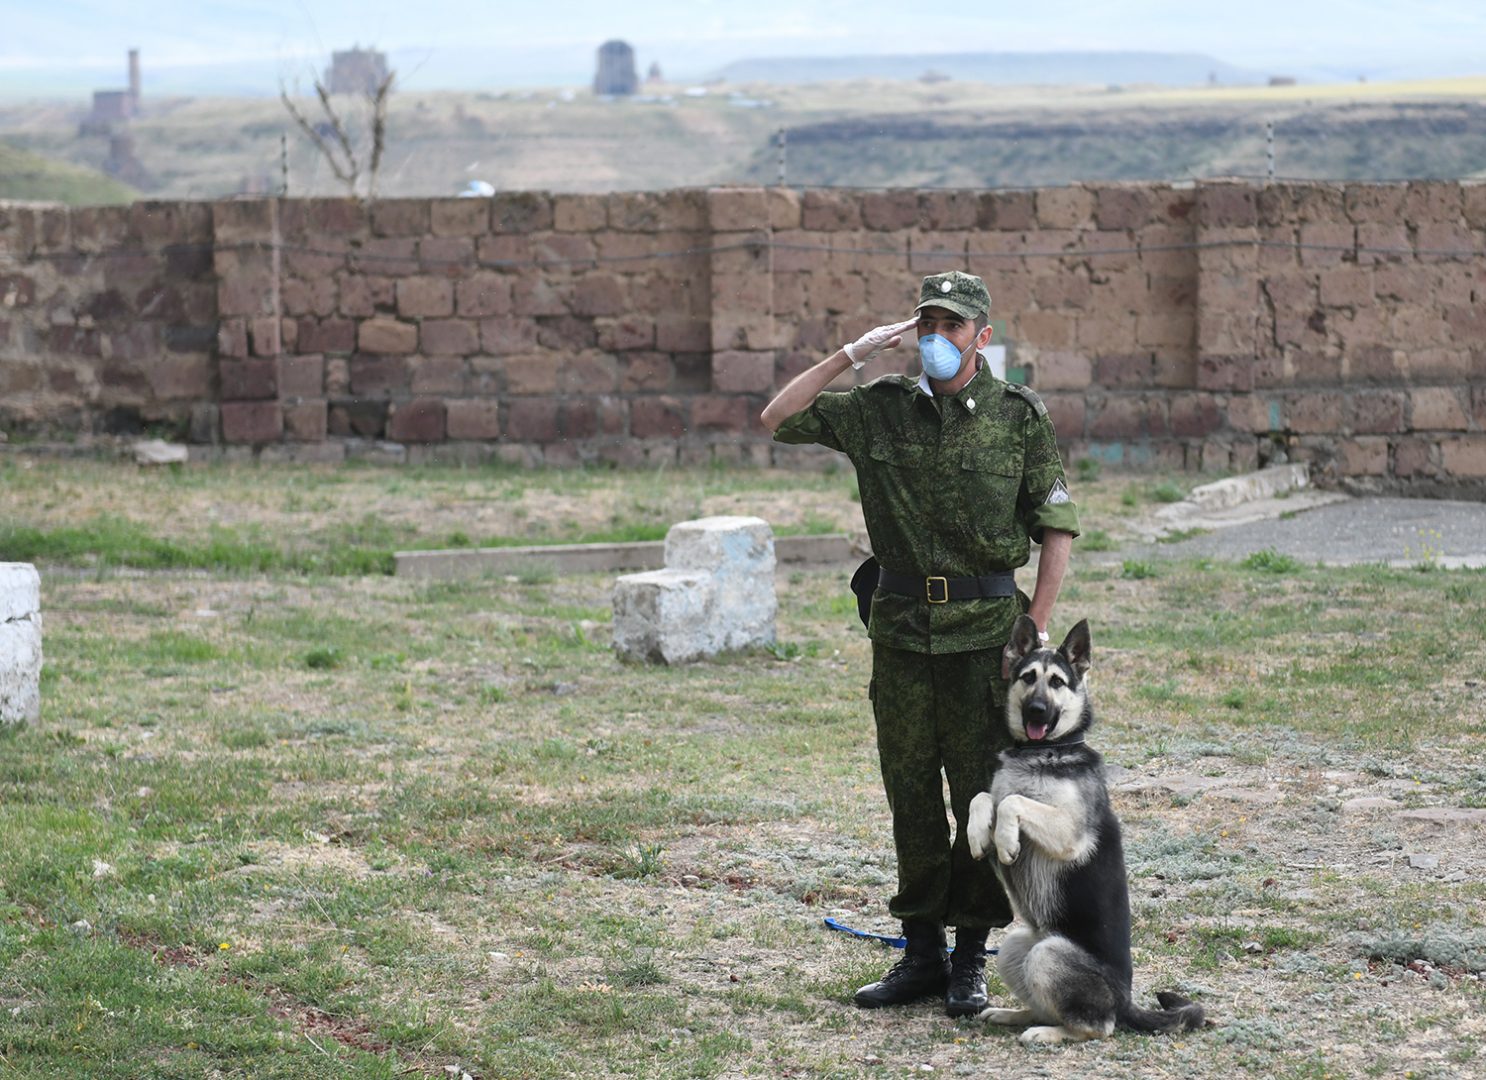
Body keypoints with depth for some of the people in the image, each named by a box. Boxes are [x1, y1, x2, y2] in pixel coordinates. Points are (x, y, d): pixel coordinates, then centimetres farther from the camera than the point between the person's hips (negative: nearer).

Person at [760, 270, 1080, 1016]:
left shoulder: (1019, 417, -2)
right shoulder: (880, 410, 5)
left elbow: (1058, 527, 1)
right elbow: (778, 419, 4)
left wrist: (1035, 630, -6)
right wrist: (851, 355, -4)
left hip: (985, 628, -3)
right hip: (901, 630, 3)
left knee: (982, 798, 1)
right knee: (911, 797, 9)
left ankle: (972, 960, 10)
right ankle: (921, 953, 18)